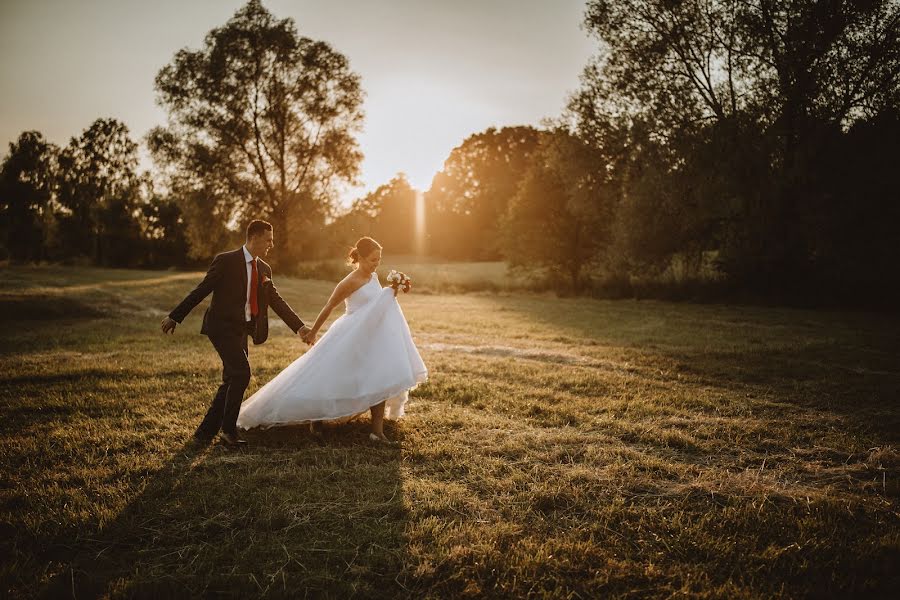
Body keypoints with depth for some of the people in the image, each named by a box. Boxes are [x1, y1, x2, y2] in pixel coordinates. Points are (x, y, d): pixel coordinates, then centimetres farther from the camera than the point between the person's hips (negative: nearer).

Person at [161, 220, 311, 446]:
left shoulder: (264, 269, 10)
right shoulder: (226, 261, -10)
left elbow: (277, 301, 9)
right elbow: (201, 291, -8)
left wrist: (299, 327, 0)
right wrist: (175, 317, -6)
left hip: (241, 330, 8)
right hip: (222, 327, -7)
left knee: (232, 381, 8)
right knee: (242, 374, -16)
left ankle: (205, 432, 19)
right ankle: (229, 429, -1)